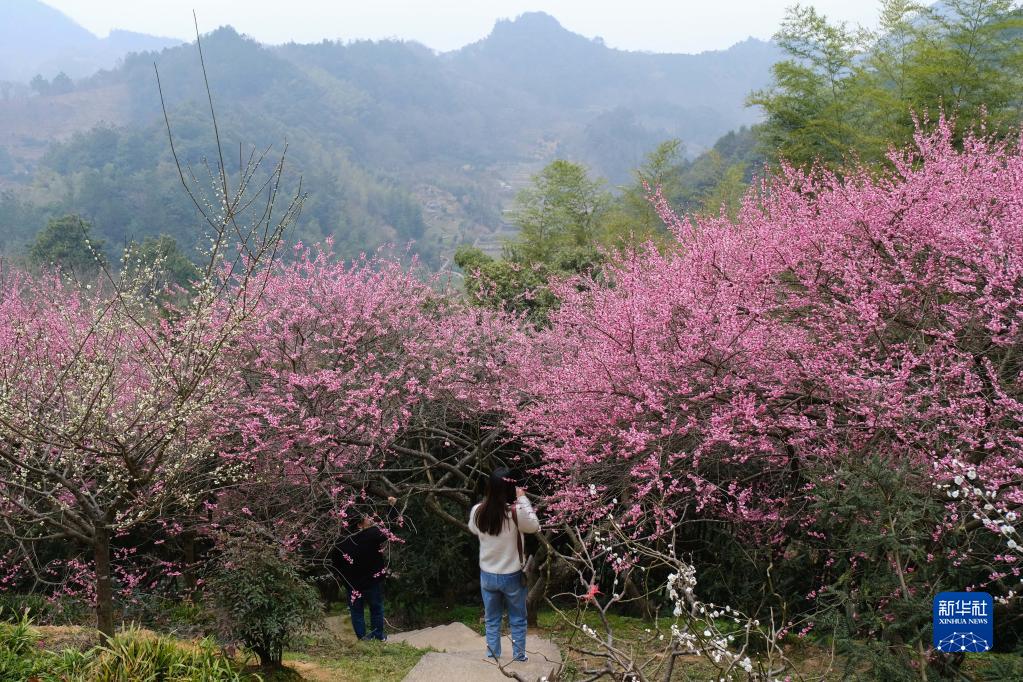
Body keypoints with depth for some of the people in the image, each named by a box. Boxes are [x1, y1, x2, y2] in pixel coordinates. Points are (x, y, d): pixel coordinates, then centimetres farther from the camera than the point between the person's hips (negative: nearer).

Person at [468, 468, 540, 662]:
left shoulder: (477, 512, -12)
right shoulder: (517, 512, -23)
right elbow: (534, 526, -3)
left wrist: (488, 500, 6)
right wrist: (523, 499, -2)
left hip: (487, 575, 3)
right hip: (512, 576, -3)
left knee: (492, 619, 19)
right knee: (517, 619, 17)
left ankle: (492, 656, 27)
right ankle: (519, 656, 26)